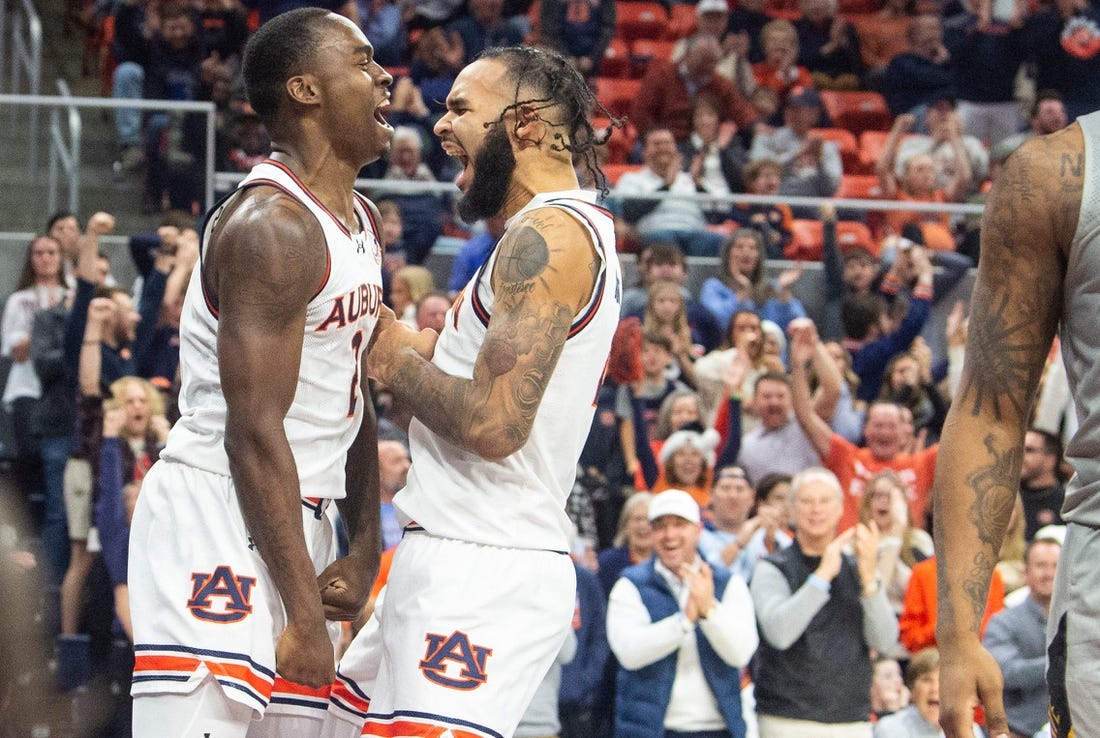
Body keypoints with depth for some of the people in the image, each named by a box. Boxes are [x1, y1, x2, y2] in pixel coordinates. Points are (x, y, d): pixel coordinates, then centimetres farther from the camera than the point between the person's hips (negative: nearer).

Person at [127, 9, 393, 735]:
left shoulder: (364, 221, 14)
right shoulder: (270, 225, -17)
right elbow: (254, 433, -20)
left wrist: (366, 548, 10)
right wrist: (304, 615, -20)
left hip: (298, 522, 9)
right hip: (216, 518, -9)